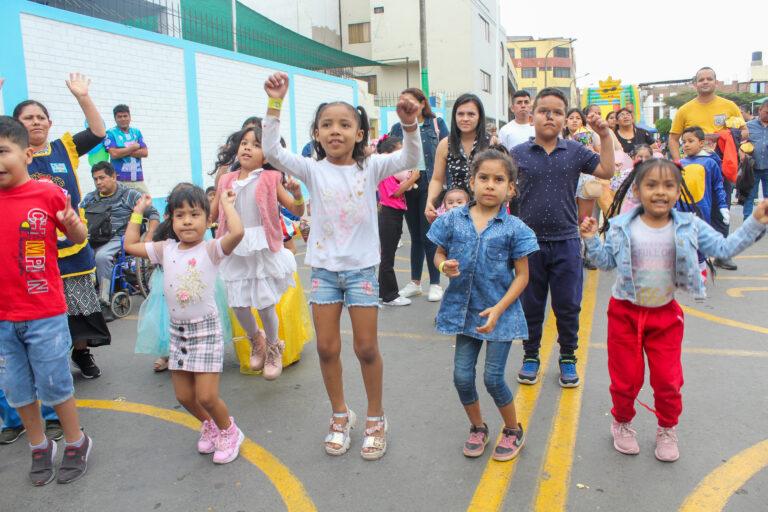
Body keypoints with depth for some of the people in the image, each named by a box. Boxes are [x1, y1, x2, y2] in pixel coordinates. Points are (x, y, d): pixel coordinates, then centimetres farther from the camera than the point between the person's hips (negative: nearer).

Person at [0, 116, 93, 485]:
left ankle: (76, 444, 28)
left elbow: (78, 238, 1)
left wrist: (73, 225, -20)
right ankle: (40, 448, 34)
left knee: (54, 385, 8)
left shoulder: (49, 194, -10)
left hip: (45, 314, -4)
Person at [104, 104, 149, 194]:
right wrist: (133, 147, -3)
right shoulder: (110, 133, 1)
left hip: (138, 179, 4)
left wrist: (123, 151, -6)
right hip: (119, 180, -4)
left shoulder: (137, 132, 13)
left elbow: (145, 153, 3)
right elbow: (114, 154, -12)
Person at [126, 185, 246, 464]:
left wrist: (227, 205, -15)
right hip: (177, 331, 6)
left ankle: (229, 431, 22)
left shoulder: (211, 249, -12)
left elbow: (237, 232, -30)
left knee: (206, 396, -6)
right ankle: (210, 425, 41)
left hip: (206, 329, -6)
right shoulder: (166, 249, 4)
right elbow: (130, 245, 13)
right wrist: (138, 212, 15)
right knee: (184, 396, 13)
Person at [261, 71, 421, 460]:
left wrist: (409, 126, -35)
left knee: (366, 348, 6)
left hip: (361, 267, -1)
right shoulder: (313, 170, -2)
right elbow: (272, 152, -13)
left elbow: (408, 160, -18)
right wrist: (275, 105, -20)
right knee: (327, 348, 7)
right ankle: (340, 415, 29)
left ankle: (375, 418, 27)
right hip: (324, 267, 2)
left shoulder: (370, 167, -5)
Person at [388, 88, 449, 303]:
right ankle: (415, 282, 23)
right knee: (415, 235, 12)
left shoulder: (436, 123, 2)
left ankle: (435, 283, 11)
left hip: (429, 184, -3)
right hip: (406, 186, 3)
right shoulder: (397, 128, 8)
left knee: (428, 235, -1)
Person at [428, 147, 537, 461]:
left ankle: (513, 431, 29)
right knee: (462, 376, 8)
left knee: (493, 378, 1)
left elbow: (522, 275, -7)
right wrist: (445, 265, -18)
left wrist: (498, 309, -16)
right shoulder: (454, 220, -3)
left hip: (501, 311, -3)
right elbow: (439, 254, 7)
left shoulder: (514, 228, -10)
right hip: (465, 309, 3)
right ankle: (477, 428, 34)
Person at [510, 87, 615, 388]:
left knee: (568, 305, 9)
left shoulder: (575, 152, 2)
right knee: (530, 304, 12)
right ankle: (531, 356, 29)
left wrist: (605, 136, -4)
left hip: (566, 242, 1)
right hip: (529, 242, 0)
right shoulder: (518, 154, 0)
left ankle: (568, 358, 28)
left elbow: (607, 171, 1)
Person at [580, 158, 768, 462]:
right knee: (625, 378, 10)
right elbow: (606, 262, -1)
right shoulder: (622, 227, -9)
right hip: (625, 312, -1)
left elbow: (724, 248, -3)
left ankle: (667, 430, 34)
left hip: (665, 314, 1)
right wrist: (592, 240, -17)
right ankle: (622, 423, 36)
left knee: (668, 380, 8)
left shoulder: (689, 227, -6)